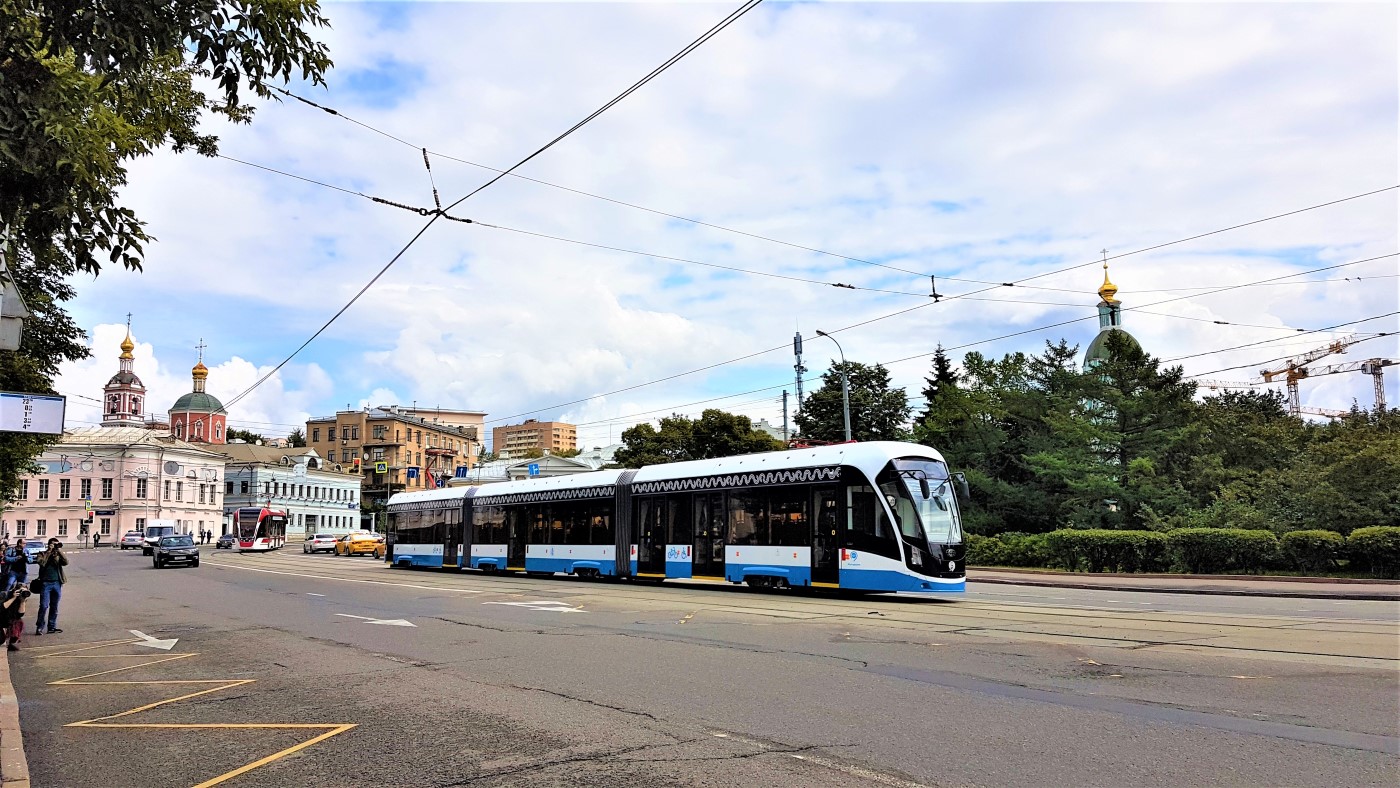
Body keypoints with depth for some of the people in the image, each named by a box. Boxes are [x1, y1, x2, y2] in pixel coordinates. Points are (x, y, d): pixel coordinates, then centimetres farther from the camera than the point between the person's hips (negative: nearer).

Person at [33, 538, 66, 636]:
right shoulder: (43, 554, 5)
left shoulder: (59, 555, 11)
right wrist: (49, 551, -14)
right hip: (46, 583, -3)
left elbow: (66, 562, -7)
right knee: (44, 606, -6)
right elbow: (41, 563, -15)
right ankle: (39, 627, 3)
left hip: (57, 583, 3)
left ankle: (52, 627, 13)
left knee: (54, 607, 7)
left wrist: (59, 550, -11)